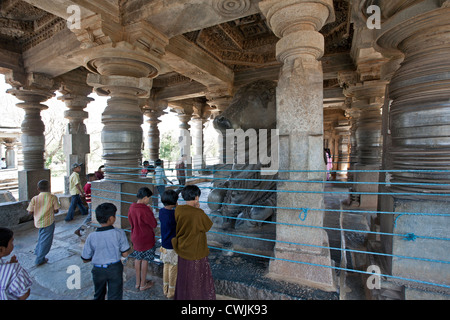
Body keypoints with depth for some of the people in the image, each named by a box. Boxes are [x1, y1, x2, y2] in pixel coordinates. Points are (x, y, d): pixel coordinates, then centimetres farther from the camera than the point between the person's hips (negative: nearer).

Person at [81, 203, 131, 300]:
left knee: (98, 296, 29)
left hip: (98, 270, 2)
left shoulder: (91, 237, -16)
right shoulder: (119, 233, -20)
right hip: (115, 269, -2)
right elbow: (125, 254, -13)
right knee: (115, 296, 15)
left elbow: (85, 260, -5)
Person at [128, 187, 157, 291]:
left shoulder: (131, 207, -4)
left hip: (135, 238, 7)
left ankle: (137, 282, 34)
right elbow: (154, 224, -18)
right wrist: (151, 212, -10)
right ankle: (143, 284, 24)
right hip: (146, 240, -7)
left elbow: (131, 221, 11)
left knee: (138, 259, 20)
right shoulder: (145, 210, -27)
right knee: (145, 260, 9)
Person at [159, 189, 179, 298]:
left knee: (166, 266, 22)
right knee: (173, 268, 11)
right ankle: (171, 292, 28)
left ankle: (165, 289, 38)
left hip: (164, 244, 7)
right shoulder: (174, 214, -28)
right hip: (173, 246, -7)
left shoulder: (161, 211, -5)